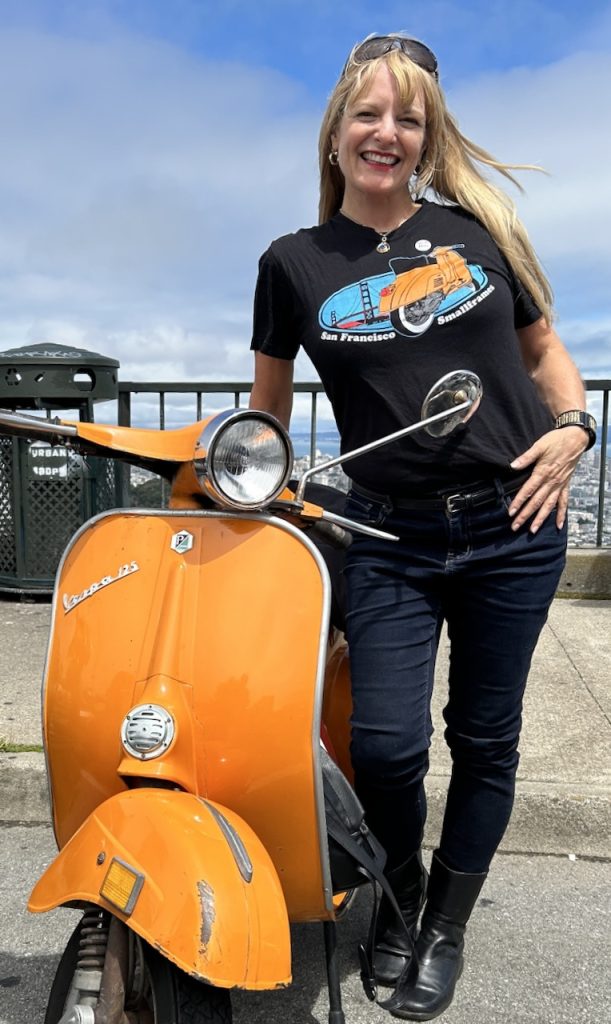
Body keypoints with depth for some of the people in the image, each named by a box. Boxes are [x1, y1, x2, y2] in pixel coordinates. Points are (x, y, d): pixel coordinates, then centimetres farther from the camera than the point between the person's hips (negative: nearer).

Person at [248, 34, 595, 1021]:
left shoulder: (477, 226, 5)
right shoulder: (295, 263, 4)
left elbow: (544, 348, 14)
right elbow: (268, 401, 14)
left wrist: (573, 428, -3)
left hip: (514, 527, 1)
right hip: (389, 540, -1)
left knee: (485, 738, 10)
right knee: (385, 743, -8)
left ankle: (446, 929, 34)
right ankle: (394, 903, 27)